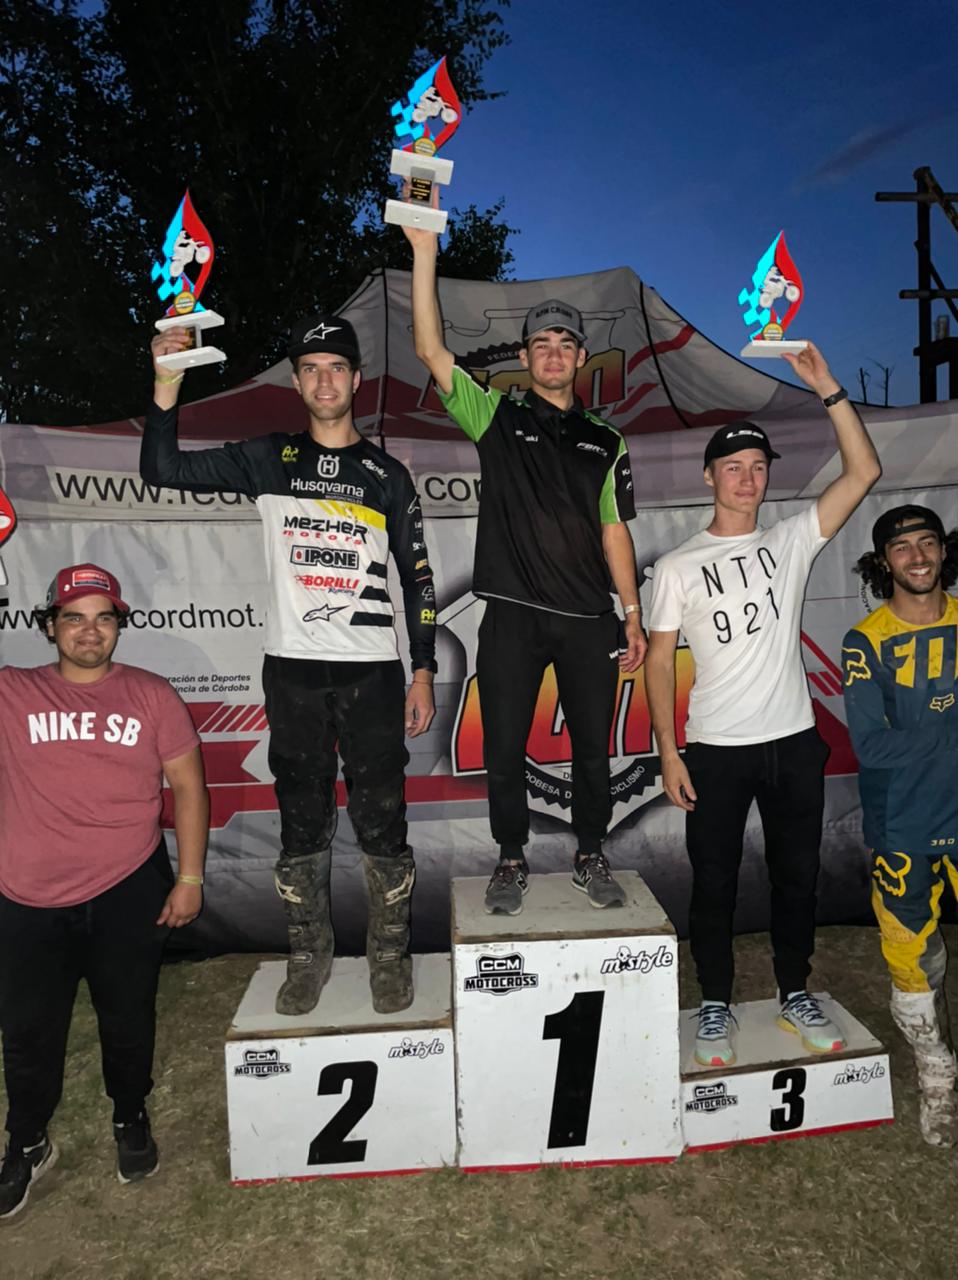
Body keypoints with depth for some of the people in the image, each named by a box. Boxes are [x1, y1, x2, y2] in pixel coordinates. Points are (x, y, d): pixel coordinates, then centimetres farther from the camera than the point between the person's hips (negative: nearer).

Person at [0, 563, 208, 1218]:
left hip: (128, 893, 0)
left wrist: (190, 879, -4)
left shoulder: (151, 695, -2)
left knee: (128, 1018, 17)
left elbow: (188, 786, 0)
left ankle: (132, 1120, 45)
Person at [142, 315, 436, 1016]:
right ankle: (310, 953, 26)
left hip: (372, 669, -1)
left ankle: (390, 953, 20)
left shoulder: (388, 474, 6)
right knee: (303, 821, 9)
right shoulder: (268, 459, 7)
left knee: (381, 821, 2)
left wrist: (423, 673, 1)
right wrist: (167, 385, -12)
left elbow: (418, 578, 6)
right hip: (292, 669, 1)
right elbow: (163, 469, 2)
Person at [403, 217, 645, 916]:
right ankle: (512, 860, 24)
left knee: (593, 746, 9)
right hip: (513, 617, -2)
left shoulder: (605, 440, 13)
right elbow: (431, 350, -5)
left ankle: (592, 857, 27)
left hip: (589, 620, 2)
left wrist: (634, 617, 7)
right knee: (505, 748, 5)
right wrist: (425, 252, -11)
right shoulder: (497, 417, 6)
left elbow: (614, 531, 12)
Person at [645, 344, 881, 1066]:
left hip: (795, 742, 2)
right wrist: (668, 752, -7)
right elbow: (659, 660, -1)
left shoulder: (792, 542, 5)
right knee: (714, 884, 7)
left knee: (797, 876, 13)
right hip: (716, 750, -2)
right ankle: (716, 1006, 25)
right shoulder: (677, 567, 0)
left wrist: (827, 388, -11)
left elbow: (864, 472, -4)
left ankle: (795, 995, 33)